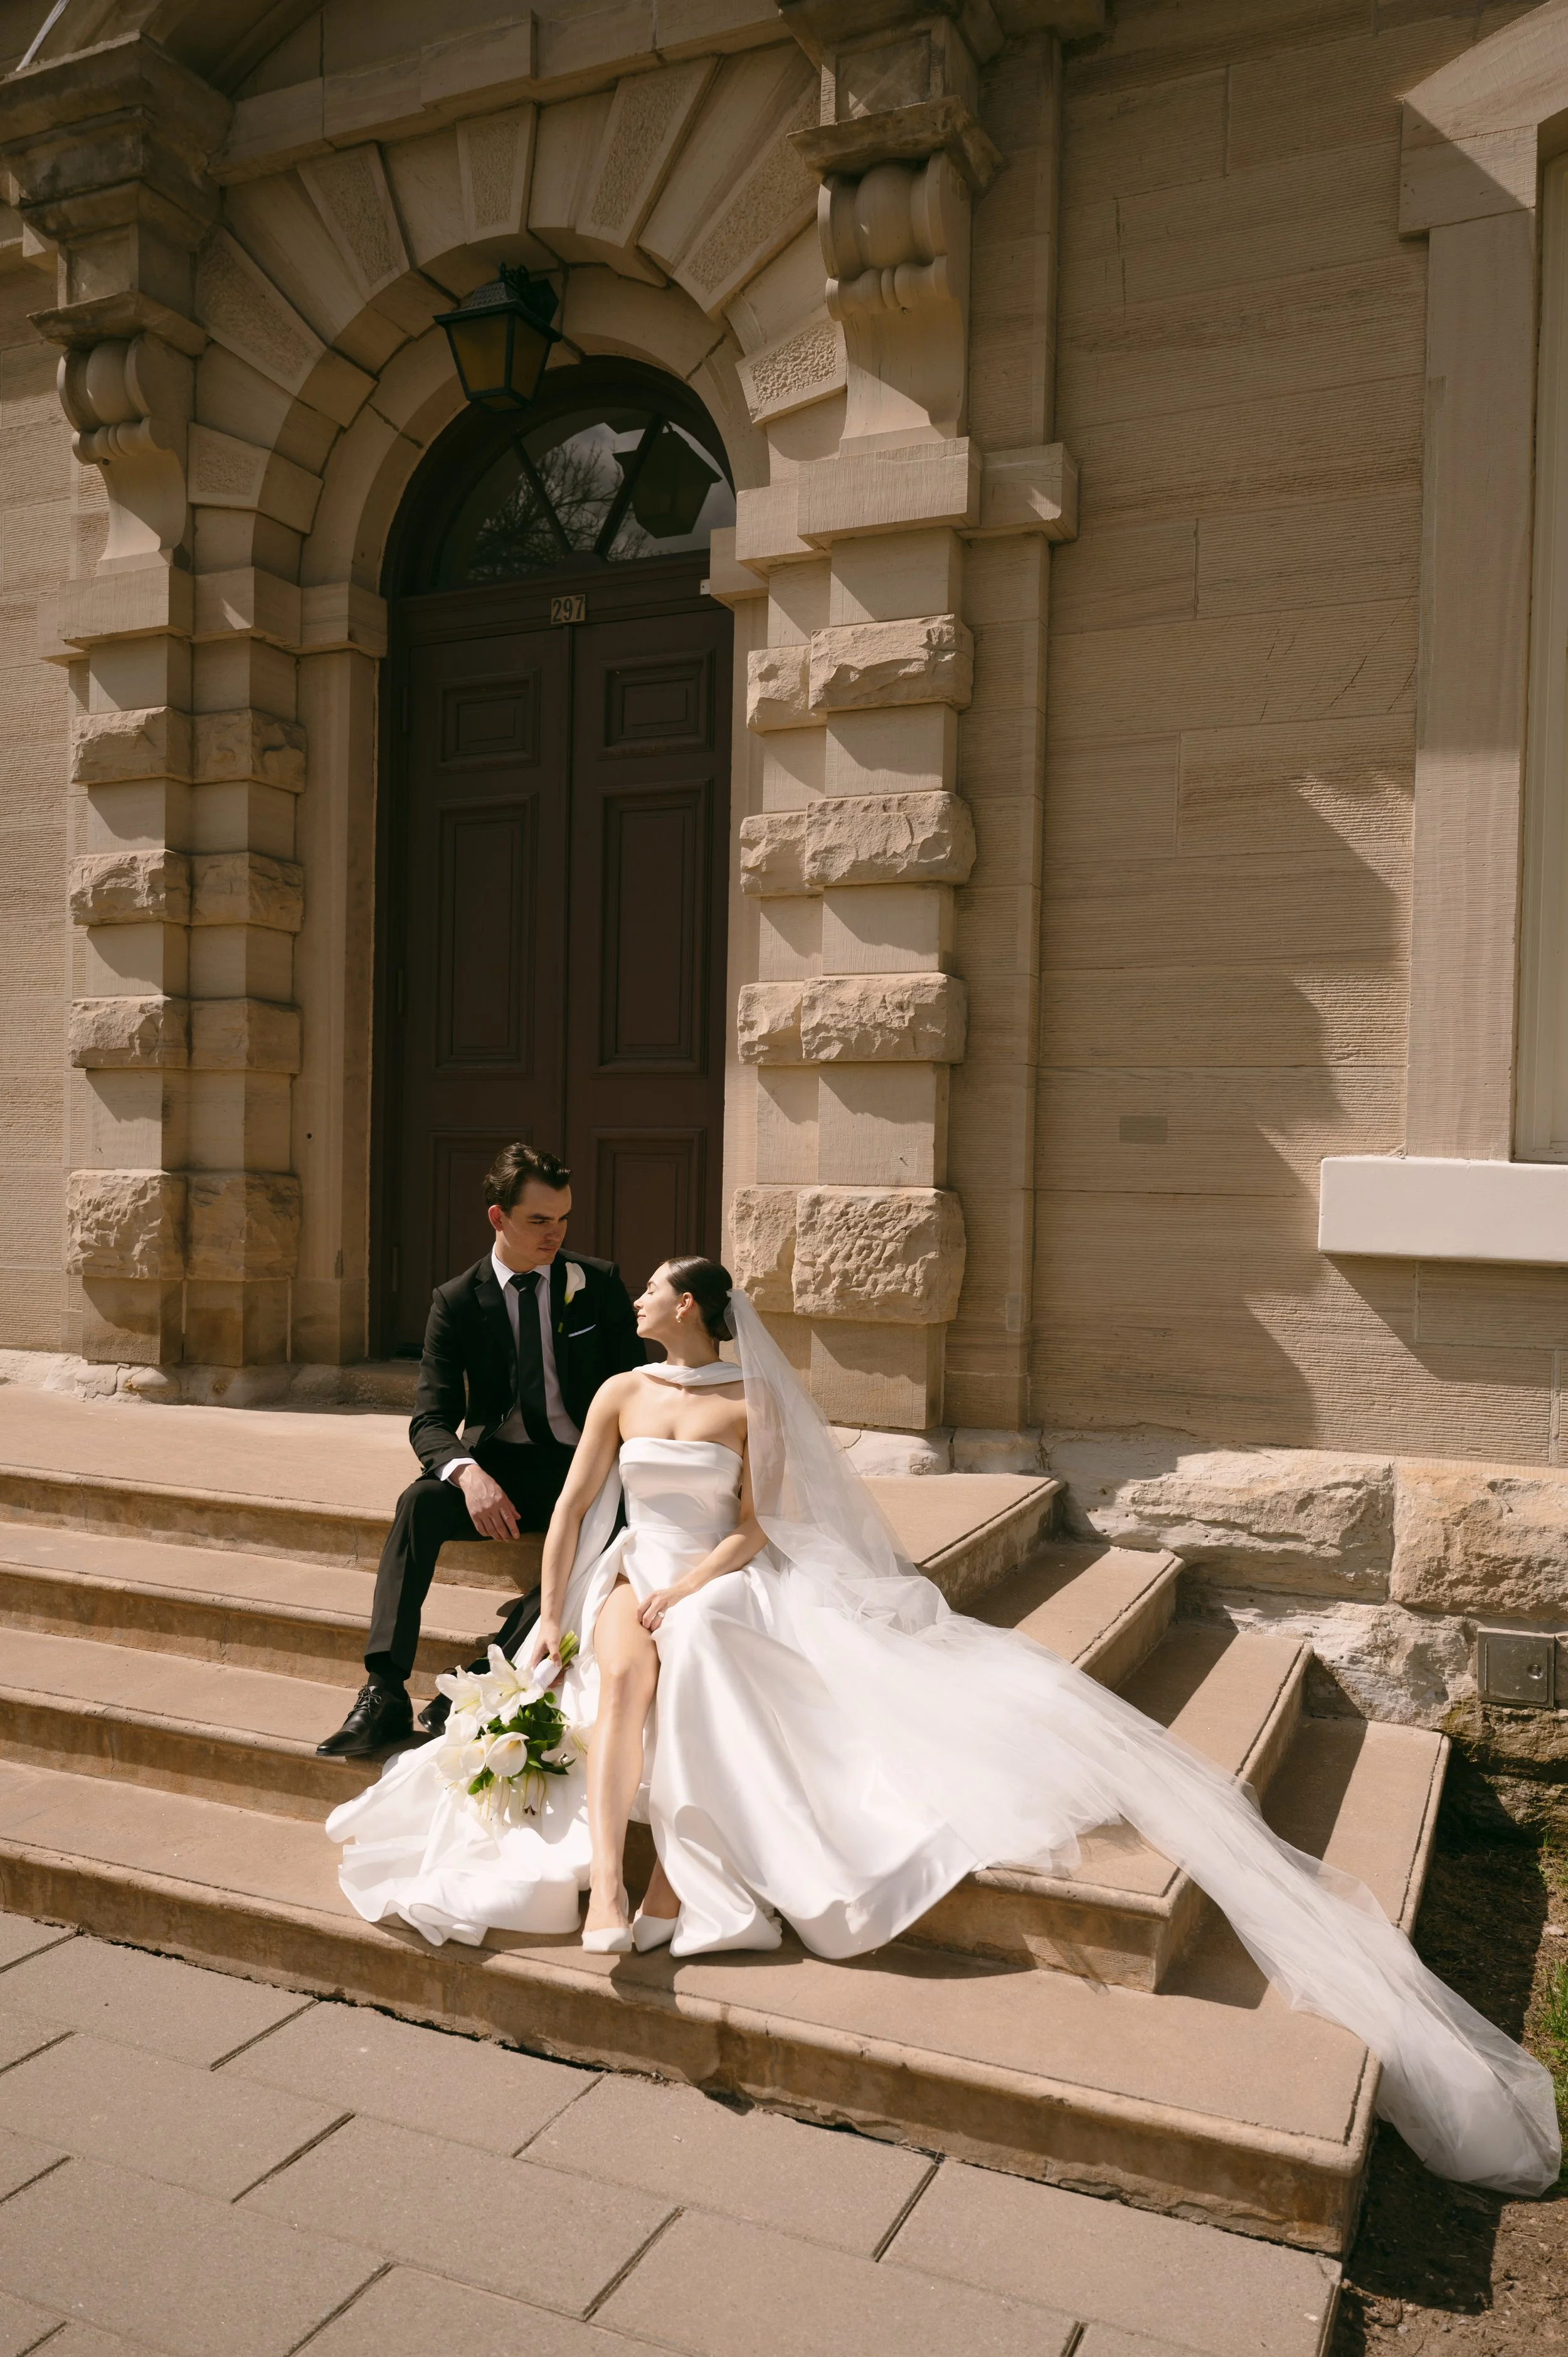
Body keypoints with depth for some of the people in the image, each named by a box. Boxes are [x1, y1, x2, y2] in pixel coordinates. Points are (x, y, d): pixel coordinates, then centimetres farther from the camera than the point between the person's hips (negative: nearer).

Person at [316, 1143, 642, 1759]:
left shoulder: (599, 1283, 2)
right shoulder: (457, 1301, -1)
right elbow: (431, 1419, -7)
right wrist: (468, 1474, -31)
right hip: (497, 1464, 1)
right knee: (418, 1503, -29)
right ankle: (384, 1692, -30)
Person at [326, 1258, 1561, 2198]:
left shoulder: (749, 1404, 4)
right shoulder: (620, 1394, 12)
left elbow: (753, 1530, -1)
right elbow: (571, 1510, 9)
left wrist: (691, 1587, -16)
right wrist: (553, 1621, -1)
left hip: (723, 1587, -2)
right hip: (630, 1578, 2)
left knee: (686, 1653, -36)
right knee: (627, 1664, -33)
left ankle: (676, 1879, -42)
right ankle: (604, 1880, -45)